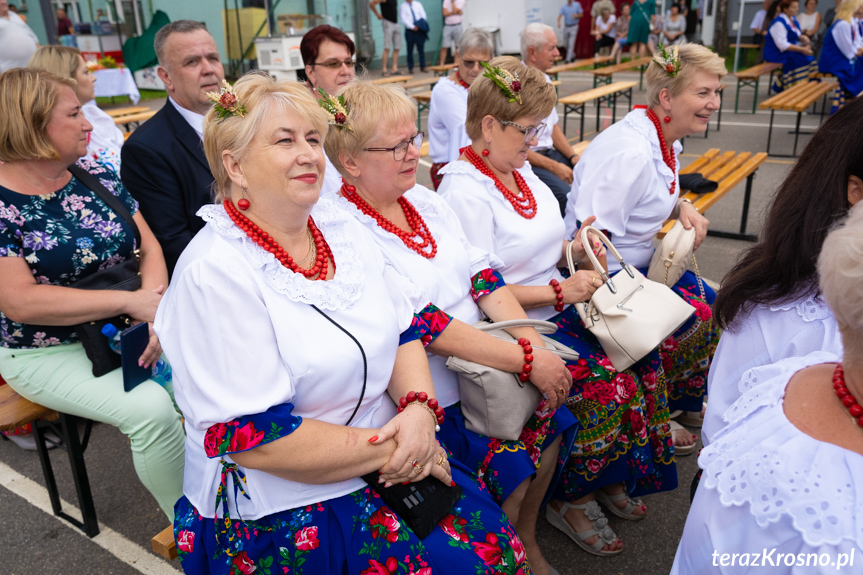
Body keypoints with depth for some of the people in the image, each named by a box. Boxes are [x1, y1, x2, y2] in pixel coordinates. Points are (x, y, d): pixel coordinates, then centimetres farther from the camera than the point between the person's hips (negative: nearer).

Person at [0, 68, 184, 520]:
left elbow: (150, 249, 2)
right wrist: (131, 301, -23)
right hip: (48, 352, -5)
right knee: (151, 408, -26)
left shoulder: (95, 173, 4)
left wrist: (155, 309, -19)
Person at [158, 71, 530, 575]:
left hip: (389, 462, 6)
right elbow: (250, 435, -20)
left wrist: (418, 407, -12)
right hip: (281, 507, -6)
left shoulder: (339, 224, 5)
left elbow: (405, 326, 7)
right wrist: (389, 448, -18)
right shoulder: (214, 273, -17)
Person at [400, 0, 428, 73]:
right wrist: (412, 27, -16)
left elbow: (423, 15, 5)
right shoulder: (403, 6, 2)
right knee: (410, 50, 2)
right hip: (409, 31, -2)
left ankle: (422, 67, 6)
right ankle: (410, 68, 9)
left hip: (420, 30, 2)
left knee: (421, 48, 0)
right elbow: (404, 19, -7)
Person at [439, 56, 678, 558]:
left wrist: (573, 250, 6)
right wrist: (560, 290, -19)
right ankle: (571, 498, 4)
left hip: (557, 309, 9)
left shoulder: (521, 170, 11)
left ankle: (613, 477, 14)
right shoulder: (465, 191, -17)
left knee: (645, 360, -7)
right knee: (609, 383, -21)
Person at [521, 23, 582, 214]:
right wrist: (553, 167, -18)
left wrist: (573, 156, 5)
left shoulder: (545, 80, 13)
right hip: (525, 160, -9)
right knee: (565, 194, -29)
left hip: (549, 152, 9)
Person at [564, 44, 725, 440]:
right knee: (697, 319, -13)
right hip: (605, 277, -10)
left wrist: (682, 207, -2)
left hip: (638, 263, 10)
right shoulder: (628, 154, -27)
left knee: (712, 303, 9)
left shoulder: (665, 140, 3)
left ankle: (686, 404, 29)